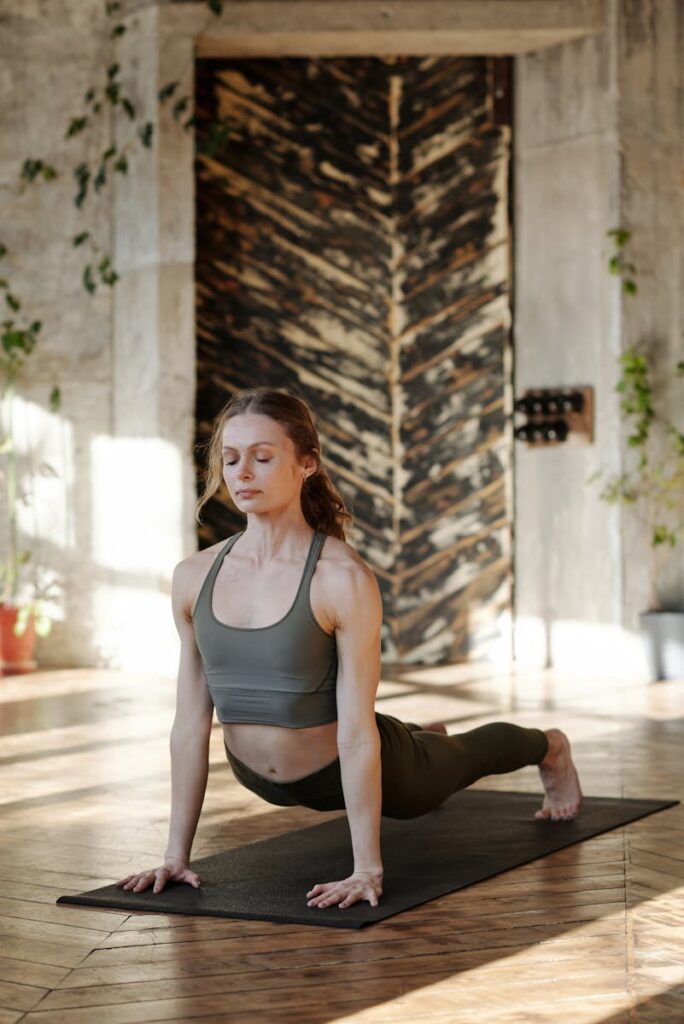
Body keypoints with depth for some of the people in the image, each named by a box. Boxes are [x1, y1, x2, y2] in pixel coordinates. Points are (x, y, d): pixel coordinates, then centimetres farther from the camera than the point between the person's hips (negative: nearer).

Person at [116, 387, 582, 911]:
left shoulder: (343, 578, -29)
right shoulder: (193, 577, -14)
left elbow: (357, 731, -28)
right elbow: (192, 721, -9)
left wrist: (368, 869, -27)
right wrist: (177, 853, -8)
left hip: (352, 767, -4)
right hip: (266, 781, 4)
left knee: (460, 758, 28)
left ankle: (550, 748, 62)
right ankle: (425, 736, 72)